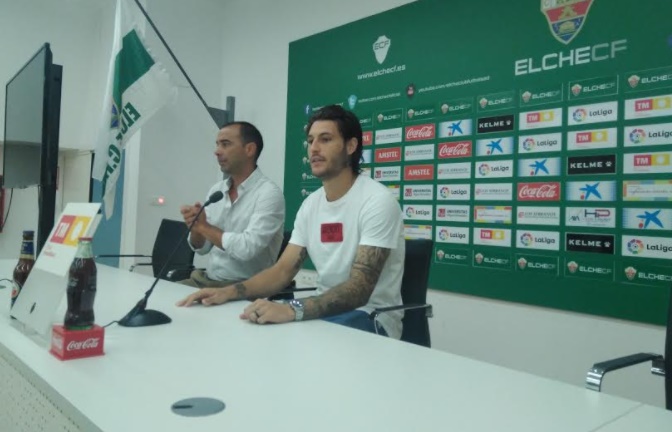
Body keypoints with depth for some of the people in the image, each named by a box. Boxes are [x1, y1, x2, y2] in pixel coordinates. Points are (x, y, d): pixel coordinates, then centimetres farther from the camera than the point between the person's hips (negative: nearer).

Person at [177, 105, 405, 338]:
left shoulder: (377, 201, -18)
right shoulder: (310, 204, 7)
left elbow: (359, 289, -27)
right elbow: (283, 271, 4)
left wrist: (292, 310, -41)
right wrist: (227, 292, -13)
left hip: (371, 318, -6)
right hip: (327, 310, 7)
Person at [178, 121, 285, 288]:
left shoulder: (269, 193, -15)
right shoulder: (216, 190, 8)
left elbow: (247, 248, -26)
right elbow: (201, 248, 12)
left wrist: (204, 227, -13)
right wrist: (196, 227, -10)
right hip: (205, 279, 7)